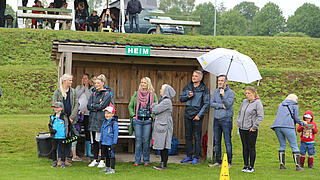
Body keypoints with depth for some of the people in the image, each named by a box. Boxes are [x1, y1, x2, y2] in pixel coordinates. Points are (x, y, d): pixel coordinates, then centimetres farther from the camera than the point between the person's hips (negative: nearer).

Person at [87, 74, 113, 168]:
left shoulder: (107, 94, -2)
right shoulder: (93, 94, 16)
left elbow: (101, 106, -13)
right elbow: (88, 106, 7)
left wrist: (93, 105, -1)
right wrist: (97, 106, -6)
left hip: (101, 120, -6)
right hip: (92, 119, 6)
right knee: (93, 141, 8)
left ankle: (102, 161, 1)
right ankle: (95, 159, 16)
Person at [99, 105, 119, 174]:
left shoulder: (114, 123, -13)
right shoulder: (104, 122, 11)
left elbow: (116, 133, -13)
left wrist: (114, 143, -15)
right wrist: (101, 140, 21)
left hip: (110, 143, -8)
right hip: (104, 143, 8)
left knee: (111, 155, -4)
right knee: (106, 155, 17)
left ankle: (112, 169, 0)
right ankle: (107, 167, 31)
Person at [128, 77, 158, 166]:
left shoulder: (153, 95, 4)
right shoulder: (136, 94, 8)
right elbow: (130, 106, 13)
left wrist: (152, 116, -4)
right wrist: (133, 115, 1)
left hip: (147, 121, -1)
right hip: (137, 120, 1)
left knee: (146, 141, 0)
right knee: (138, 140, 1)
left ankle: (146, 160, 9)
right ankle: (137, 160, 7)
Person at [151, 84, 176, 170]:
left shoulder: (167, 101, -15)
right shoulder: (163, 100, 17)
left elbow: (156, 110, -17)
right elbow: (156, 111, 21)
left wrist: (153, 105, 2)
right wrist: (155, 106, 3)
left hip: (164, 126, -10)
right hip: (160, 125, 10)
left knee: (163, 146, -6)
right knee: (161, 146, 12)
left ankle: (164, 165, -3)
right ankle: (162, 163, 18)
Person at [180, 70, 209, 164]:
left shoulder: (204, 89, -5)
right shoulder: (187, 86, 8)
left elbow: (206, 104, -6)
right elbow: (181, 98, 13)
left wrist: (199, 115, -12)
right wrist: (188, 96, -8)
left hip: (197, 115, -5)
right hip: (187, 114, 5)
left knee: (197, 137, -1)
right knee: (188, 136, 9)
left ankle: (196, 157, 5)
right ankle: (189, 156, 17)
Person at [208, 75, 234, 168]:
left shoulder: (230, 92, -3)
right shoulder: (216, 91, 13)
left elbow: (228, 105, -13)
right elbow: (212, 103, 3)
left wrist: (223, 95, -22)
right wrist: (221, 105, -9)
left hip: (226, 119, -5)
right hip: (216, 119, 5)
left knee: (227, 142, -4)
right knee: (217, 142, 9)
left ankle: (229, 162, 0)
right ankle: (218, 161, 17)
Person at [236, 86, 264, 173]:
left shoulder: (257, 103, -9)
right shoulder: (244, 102, 11)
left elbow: (260, 116, -13)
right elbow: (240, 112, 25)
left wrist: (254, 126, -14)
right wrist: (238, 122, 14)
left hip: (251, 130, -6)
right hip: (242, 129, 6)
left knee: (251, 148, 0)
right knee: (245, 148, 10)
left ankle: (251, 167, 8)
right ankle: (246, 165, 18)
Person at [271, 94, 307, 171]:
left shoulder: (281, 105, 26)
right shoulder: (294, 105, 12)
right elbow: (296, 118, 6)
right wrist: (303, 123, 24)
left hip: (277, 126, 5)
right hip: (288, 126, -5)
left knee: (282, 145, 17)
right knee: (294, 146, 1)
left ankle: (282, 164, 10)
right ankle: (297, 165, -3)